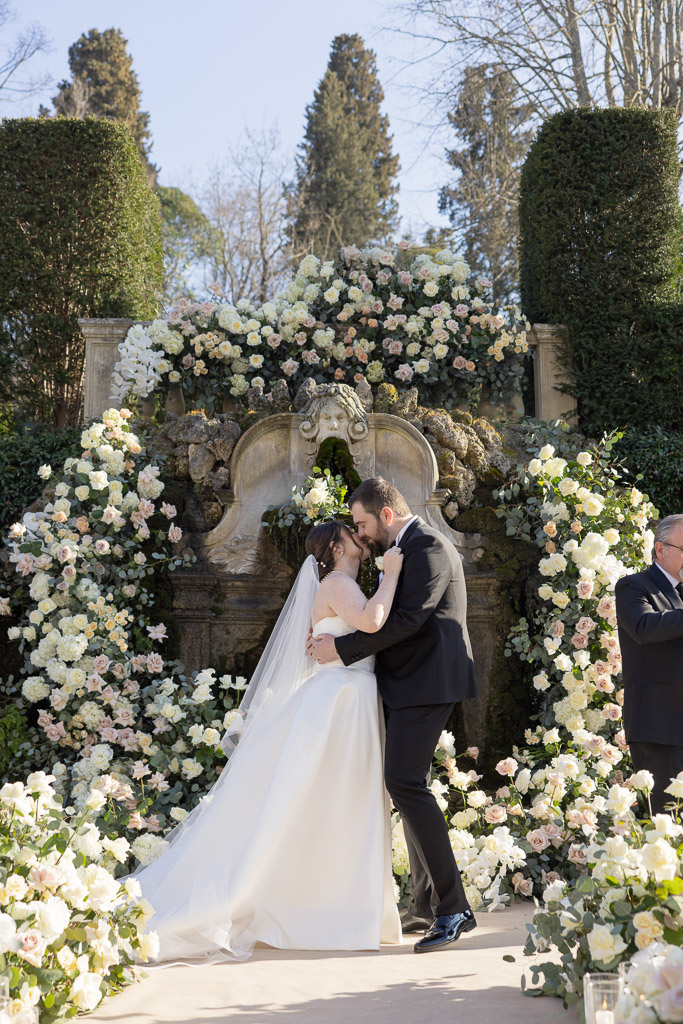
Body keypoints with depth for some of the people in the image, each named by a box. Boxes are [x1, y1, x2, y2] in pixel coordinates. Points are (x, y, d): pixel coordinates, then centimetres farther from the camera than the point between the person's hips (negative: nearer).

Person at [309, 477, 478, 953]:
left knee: (405, 781, -18)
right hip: (408, 684, 11)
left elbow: (407, 619, -22)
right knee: (408, 785, 12)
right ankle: (426, 905, 19)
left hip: (426, 682, -11)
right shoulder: (406, 548, 20)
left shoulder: (428, 546, -12)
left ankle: (453, 908, -17)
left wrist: (342, 647, -19)